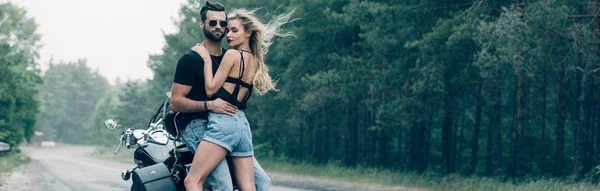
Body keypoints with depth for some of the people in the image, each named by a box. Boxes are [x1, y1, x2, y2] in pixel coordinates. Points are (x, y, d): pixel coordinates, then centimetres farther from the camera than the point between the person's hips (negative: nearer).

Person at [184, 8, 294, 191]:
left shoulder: (232, 54, -6)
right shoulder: (255, 61, 18)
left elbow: (211, 89, -5)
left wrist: (207, 59, 1)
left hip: (223, 121, -9)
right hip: (243, 123, 9)